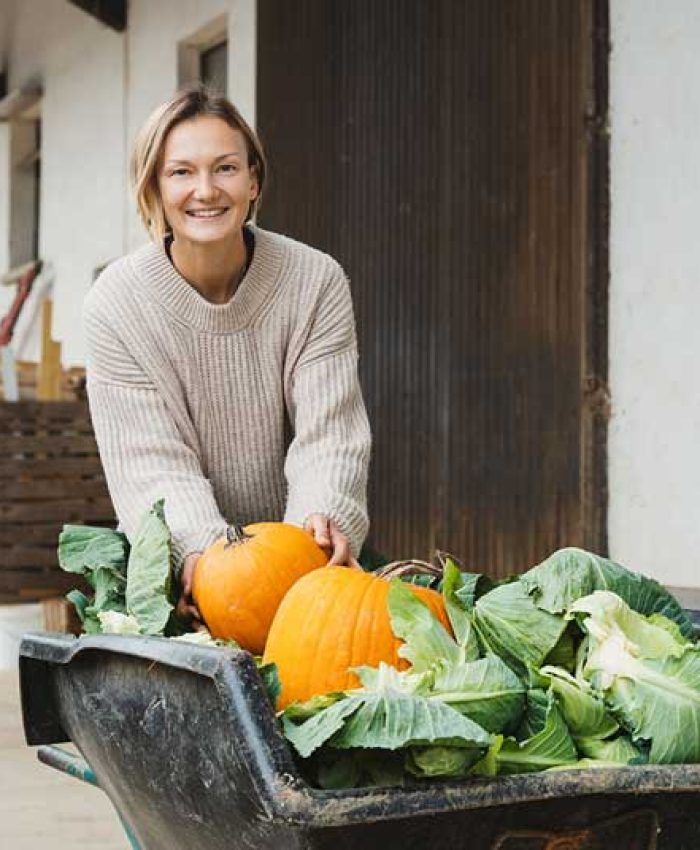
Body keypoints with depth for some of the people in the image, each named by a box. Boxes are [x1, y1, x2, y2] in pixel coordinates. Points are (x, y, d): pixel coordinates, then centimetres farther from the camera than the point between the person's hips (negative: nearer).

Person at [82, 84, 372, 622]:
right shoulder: (116, 304, -8)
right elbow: (152, 458, -13)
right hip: (168, 553, 0)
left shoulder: (317, 283, -7)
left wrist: (324, 516, -35)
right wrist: (199, 546, -32)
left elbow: (327, 431, -13)